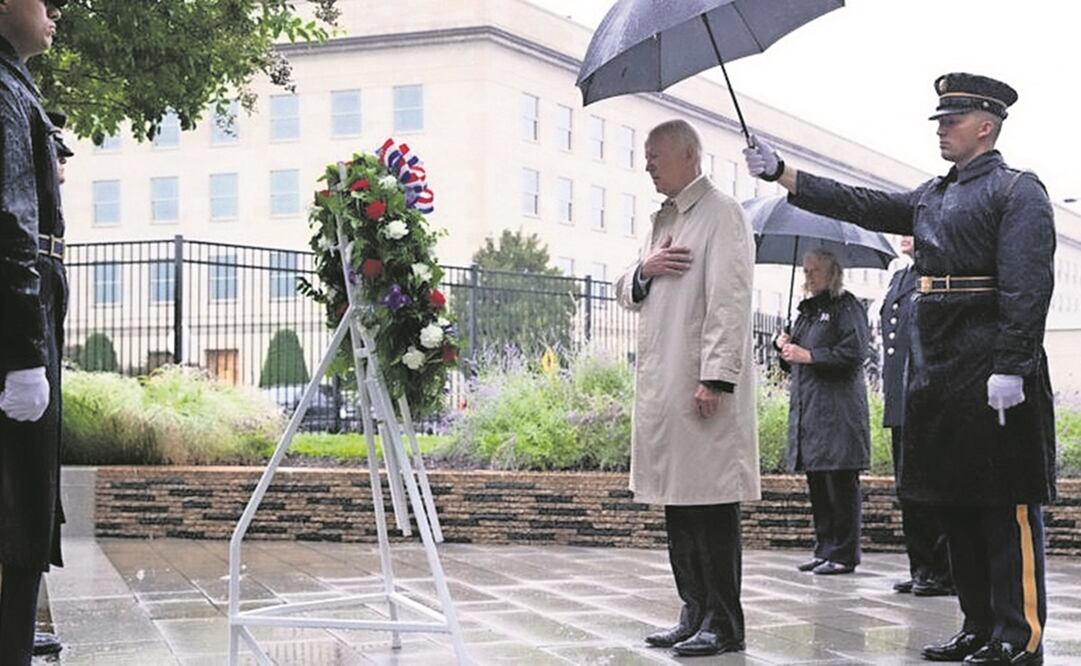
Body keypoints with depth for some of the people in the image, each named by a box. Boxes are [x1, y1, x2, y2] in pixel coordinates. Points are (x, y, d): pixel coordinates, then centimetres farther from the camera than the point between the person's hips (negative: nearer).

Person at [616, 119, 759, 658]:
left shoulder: (720, 213, -6)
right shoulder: (661, 220, 21)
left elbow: (728, 301, -14)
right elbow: (627, 295, 25)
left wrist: (715, 377, -21)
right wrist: (644, 270, 2)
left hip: (702, 386, -9)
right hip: (662, 386, 9)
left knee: (711, 504, -6)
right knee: (677, 503, 11)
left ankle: (724, 624, -1)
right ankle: (694, 613, 18)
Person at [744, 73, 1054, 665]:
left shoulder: (1018, 190, -5)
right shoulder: (931, 197, 19)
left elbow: (1028, 286, -14)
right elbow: (861, 206, 14)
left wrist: (1010, 369, -22)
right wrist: (780, 173, 7)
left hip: (990, 376, -8)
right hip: (936, 373, 8)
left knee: (1006, 505, -5)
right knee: (953, 504, 11)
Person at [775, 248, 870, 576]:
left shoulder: (846, 307, -3)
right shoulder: (807, 311, 21)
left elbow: (854, 353, -14)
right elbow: (792, 363, 29)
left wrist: (807, 355, -15)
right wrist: (786, 348, 6)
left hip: (838, 410, -8)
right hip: (807, 407, 8)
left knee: (840, 484, -7)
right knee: (816, 484, 10)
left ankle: (843, 554, -3)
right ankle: (825, 549, 16)